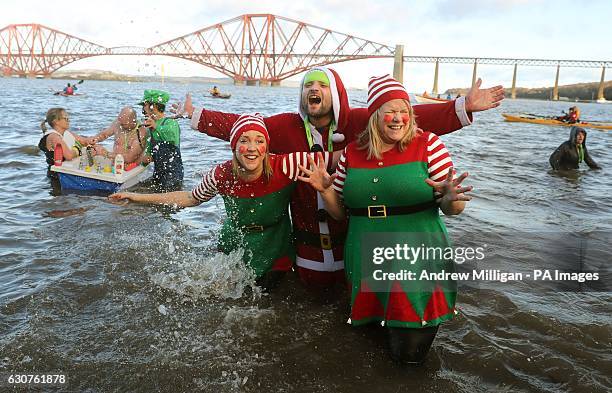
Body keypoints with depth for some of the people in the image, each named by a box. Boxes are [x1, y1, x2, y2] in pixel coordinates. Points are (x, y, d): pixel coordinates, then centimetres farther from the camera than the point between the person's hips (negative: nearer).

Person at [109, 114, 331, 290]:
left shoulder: (284, 167, -28)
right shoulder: (223, 175, -20)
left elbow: (330, 160, -25)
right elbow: (192, 198, -2)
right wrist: (138, 198, -1)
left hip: (274, 256, -2)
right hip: (232, 251, 2)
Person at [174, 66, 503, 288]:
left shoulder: (360, 123, -15)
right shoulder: (285, 127, -7)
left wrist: (464, 107, -27)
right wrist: (196, 115, -2)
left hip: (353, 236, -1)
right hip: (308, 238, 2)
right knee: (314, 289, 21)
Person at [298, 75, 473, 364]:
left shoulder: (428, 145, -6)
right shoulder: (352, 153, 3)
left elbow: (455, 209, -4)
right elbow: (340, 211, 12)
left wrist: (449, 198, -27)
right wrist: (324, 190, -7)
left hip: (418, 262, -3)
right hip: (365, 265, 4)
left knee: (408, 353, 4)